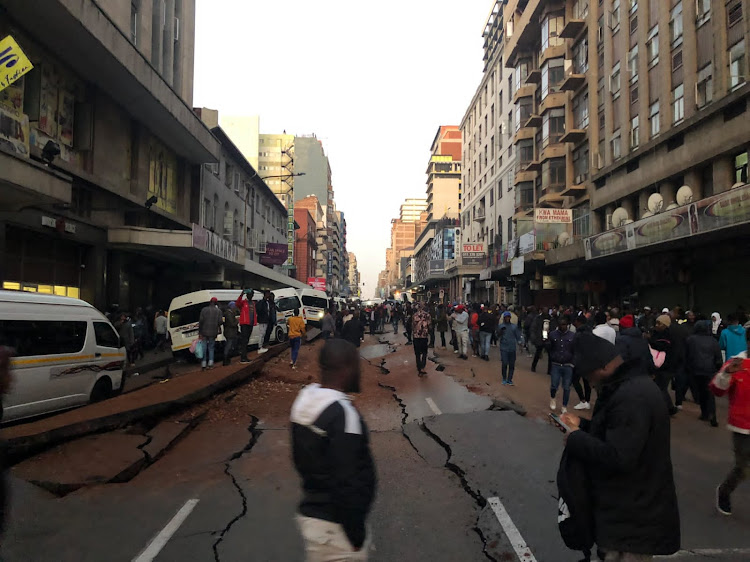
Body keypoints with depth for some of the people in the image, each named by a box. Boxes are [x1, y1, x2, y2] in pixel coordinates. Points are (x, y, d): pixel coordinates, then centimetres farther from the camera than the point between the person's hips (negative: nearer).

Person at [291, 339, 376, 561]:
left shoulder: (305, 398, 0)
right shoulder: (342, 413, -26)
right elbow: (347, 483, -24)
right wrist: (357, 534, -14)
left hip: (310, 512, 8)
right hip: (335, 526, -8)